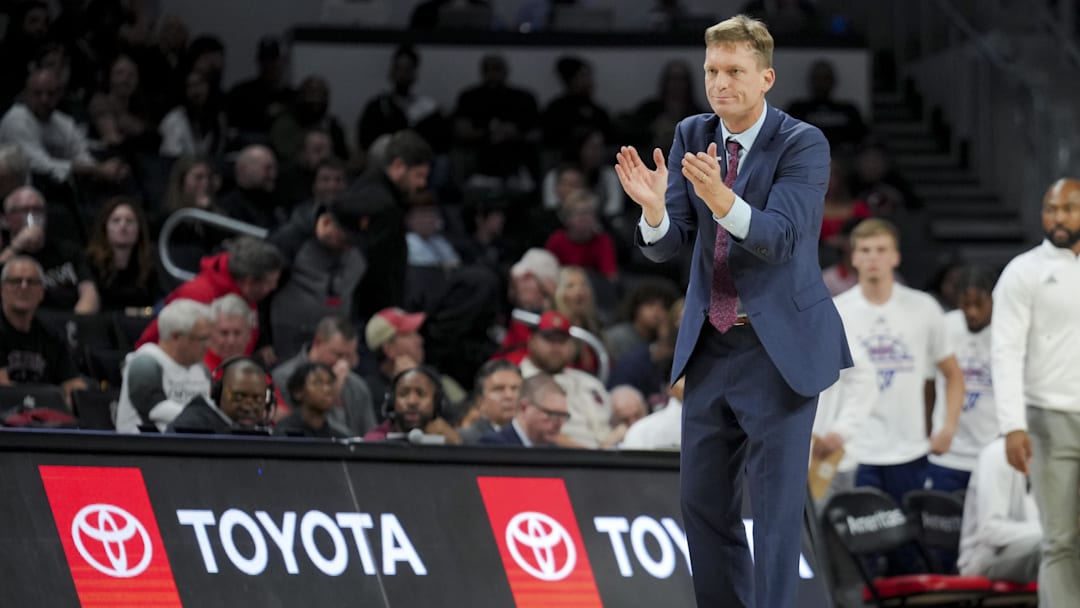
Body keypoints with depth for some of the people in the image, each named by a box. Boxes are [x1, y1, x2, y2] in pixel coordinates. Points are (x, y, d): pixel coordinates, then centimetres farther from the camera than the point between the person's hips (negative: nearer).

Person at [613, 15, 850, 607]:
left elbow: (780, 238, -26)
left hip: (780, 347, -6)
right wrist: (652, 204, -26)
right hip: (709, 346, 6)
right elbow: (665, 245, -3)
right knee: (703, 501, 11)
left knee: (776, 507, -4)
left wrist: (721, 199, -44)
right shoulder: (692, 136, 2)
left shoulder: (802, 144, -13)